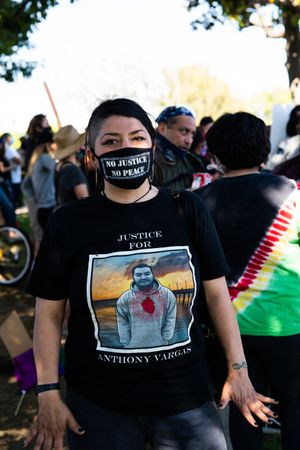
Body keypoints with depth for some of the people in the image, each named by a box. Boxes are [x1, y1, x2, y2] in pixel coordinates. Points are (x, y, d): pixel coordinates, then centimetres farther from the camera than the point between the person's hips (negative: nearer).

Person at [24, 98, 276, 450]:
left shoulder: (188, 210, -2)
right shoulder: (68, 222, -5)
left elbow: (217, 292, 3)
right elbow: (49, 314, -1)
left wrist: (238, 368, 2)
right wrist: (48, 393, -5)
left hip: (187, 397, 1)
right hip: (99, 405, -1)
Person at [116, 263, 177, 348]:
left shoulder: (167, 294, -4)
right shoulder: (125, 297, -4)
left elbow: (170, 319, -2)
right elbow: (122, 322, -1)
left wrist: (165, 341, -6)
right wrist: (126, 344, -5)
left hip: (159, 347, 0)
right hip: (134, 347, 0)